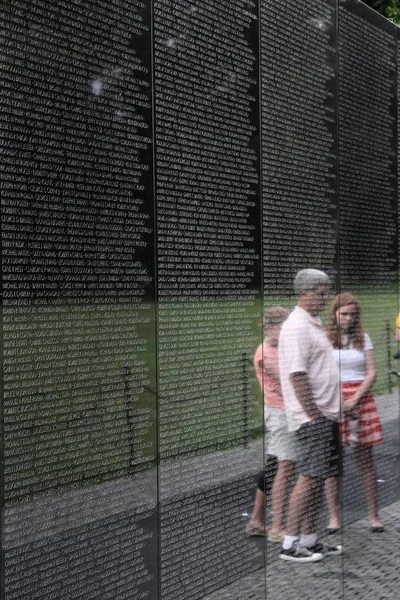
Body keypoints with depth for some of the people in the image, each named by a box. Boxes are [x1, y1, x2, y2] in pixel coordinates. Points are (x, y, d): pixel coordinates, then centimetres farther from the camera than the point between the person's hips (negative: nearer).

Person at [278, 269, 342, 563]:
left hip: (325, 414, 10)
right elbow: (297, 375, -21)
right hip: (312, 416, -10)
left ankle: (310, 540, 20)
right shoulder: (297, 327, -14)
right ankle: (290, 543, -1)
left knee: (319, 478, 12)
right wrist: (314, 414, -20)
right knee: (310, 477, -8)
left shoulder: (314, 324, 18)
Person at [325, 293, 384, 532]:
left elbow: (372, 373, 3)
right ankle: (334, 516, 11)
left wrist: (354, 399, -9)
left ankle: (374, 515, 14)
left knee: (366, 459, 4)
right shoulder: (324, 339, 2)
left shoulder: (363, 338, 8)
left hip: (361, 398, 2)